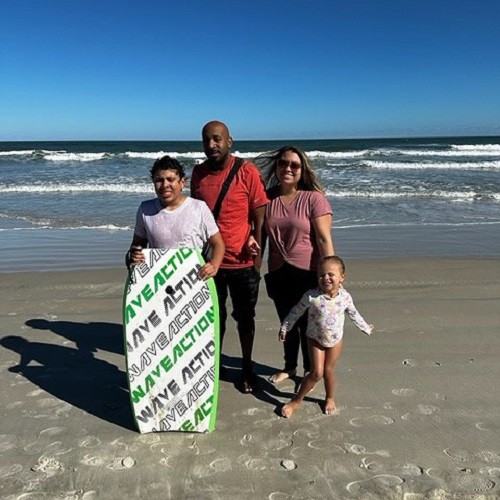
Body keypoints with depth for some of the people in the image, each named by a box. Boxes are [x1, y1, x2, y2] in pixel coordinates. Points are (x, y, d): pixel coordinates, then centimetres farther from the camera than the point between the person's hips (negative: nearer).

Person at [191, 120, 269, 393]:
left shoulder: (247, 172, -11)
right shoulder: (198, 172, 1)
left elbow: (260, 220, -9)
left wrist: (257, 261, -10)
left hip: (242, 263, -3)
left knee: (245, 317, 13)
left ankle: (247, 367, 32)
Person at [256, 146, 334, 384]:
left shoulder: (314, 198, -10)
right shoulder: (267, 198, 2)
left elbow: (324, 239, -14)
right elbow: (260, 235, 10)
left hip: (307, 274, -4)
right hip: (278, 274, 4)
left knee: (307, 325, 10)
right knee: (287, 323, 20)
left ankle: (310, 372, 31)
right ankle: (289, 367, 40)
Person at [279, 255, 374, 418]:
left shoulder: (345, 297, -14)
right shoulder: (311, 296, -22)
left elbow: (354, 314, 6)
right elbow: (296, 311, -8)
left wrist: (365, 328, 18)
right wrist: (284, 328, -1)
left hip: (335, 340, 2)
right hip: (315, 339, -2)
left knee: (329, 370, 11)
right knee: (317, 372, -6)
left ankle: (330, 399, 36)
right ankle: (297, 401, 11)